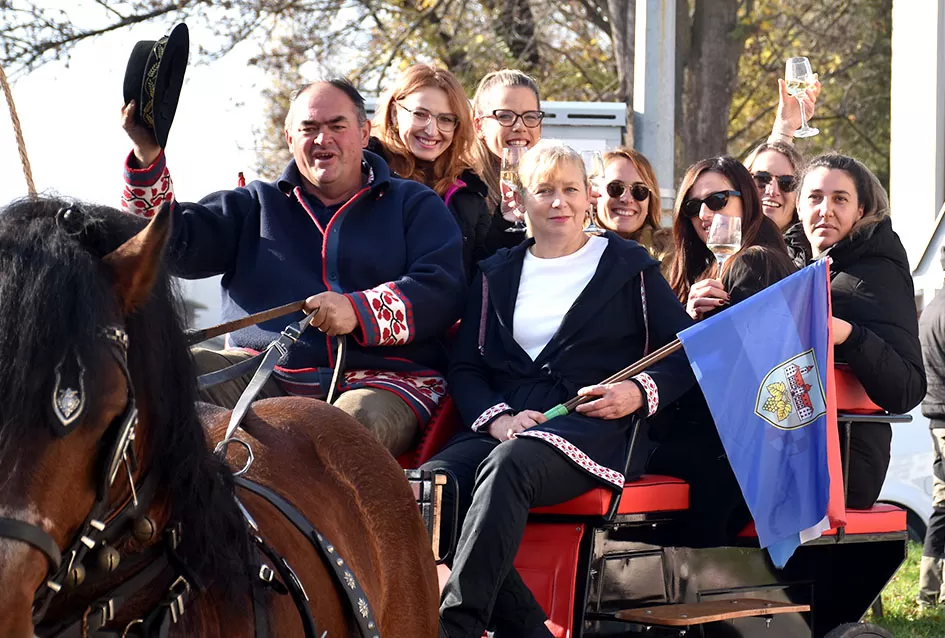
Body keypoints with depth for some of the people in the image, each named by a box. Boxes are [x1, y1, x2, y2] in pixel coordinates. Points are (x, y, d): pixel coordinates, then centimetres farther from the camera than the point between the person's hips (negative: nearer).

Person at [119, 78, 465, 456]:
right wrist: (148, 156, -5)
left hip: (383, 381, -2)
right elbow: (177, 244, 10)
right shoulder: (257, 205, 24)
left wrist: (360, 310, -16)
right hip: (266, 375, 3)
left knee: (361, 419, -39)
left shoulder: (414, 205, 17)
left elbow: (444, 290, 1)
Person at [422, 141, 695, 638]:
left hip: (595, 426, -4)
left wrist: (641, 393, -10)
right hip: (505, 426, 4)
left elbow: (689, 353, 10)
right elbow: (464, 366, 15)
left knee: (509, 464, -39)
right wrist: (498, 419, -6)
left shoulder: (630, 267, 15)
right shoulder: (497, 274, 24)